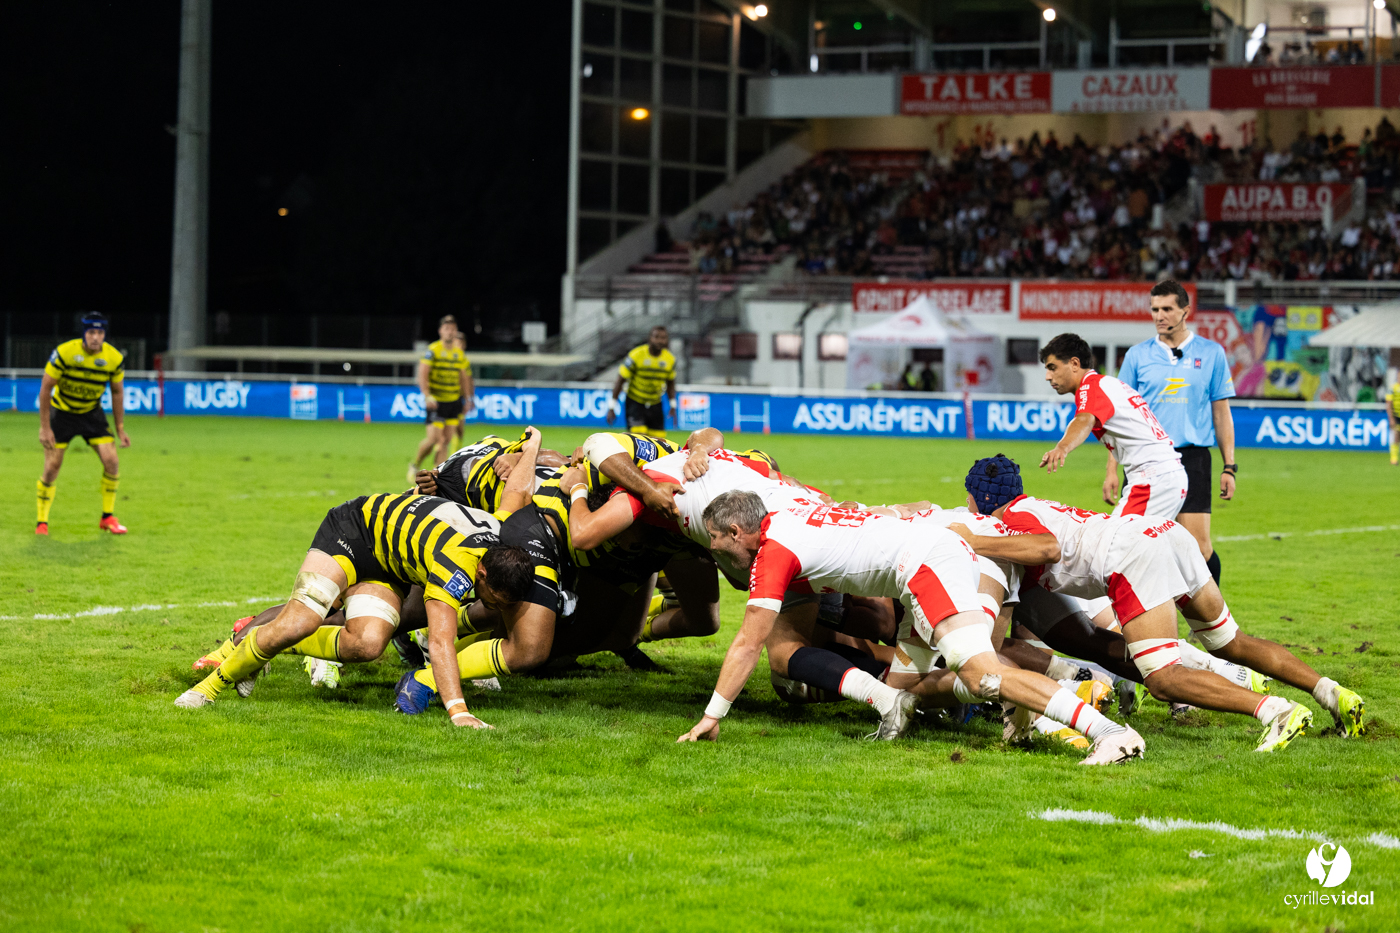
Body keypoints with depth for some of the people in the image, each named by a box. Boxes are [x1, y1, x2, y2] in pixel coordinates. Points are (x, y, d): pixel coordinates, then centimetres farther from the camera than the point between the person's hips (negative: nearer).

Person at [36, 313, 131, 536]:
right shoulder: (64, 352, -23)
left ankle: (108, 517, 3)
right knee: (51, 467, -8)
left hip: (92, 412, 3)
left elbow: (117, 393, 2)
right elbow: (45, 389, -16)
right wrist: (44, 427, -17)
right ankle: (42, 522, 6)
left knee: (111, 460, -11)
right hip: (61, 411, -3)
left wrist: (120, 428, 1)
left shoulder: (114, 358, -14)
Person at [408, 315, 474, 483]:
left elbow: (464, 378, 19)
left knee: (446, 440, 3)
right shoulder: (432, 350, -8)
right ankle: (415, 465, 11)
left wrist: (467, 400, 15)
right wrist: (427, 396, -24)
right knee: (433, 439, -12)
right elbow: (422, 374, -13)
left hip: (454, 402, 6)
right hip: (436, 402, -6)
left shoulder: (459, 353, 10)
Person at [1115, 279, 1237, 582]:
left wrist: (1228, 467, 4)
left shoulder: (1211, 353, 7)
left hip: (1192, 458, -1)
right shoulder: (1138, 355, 8)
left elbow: (1221, 413, 10)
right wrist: (1112, 469, 4)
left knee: (1198, 547, -9)